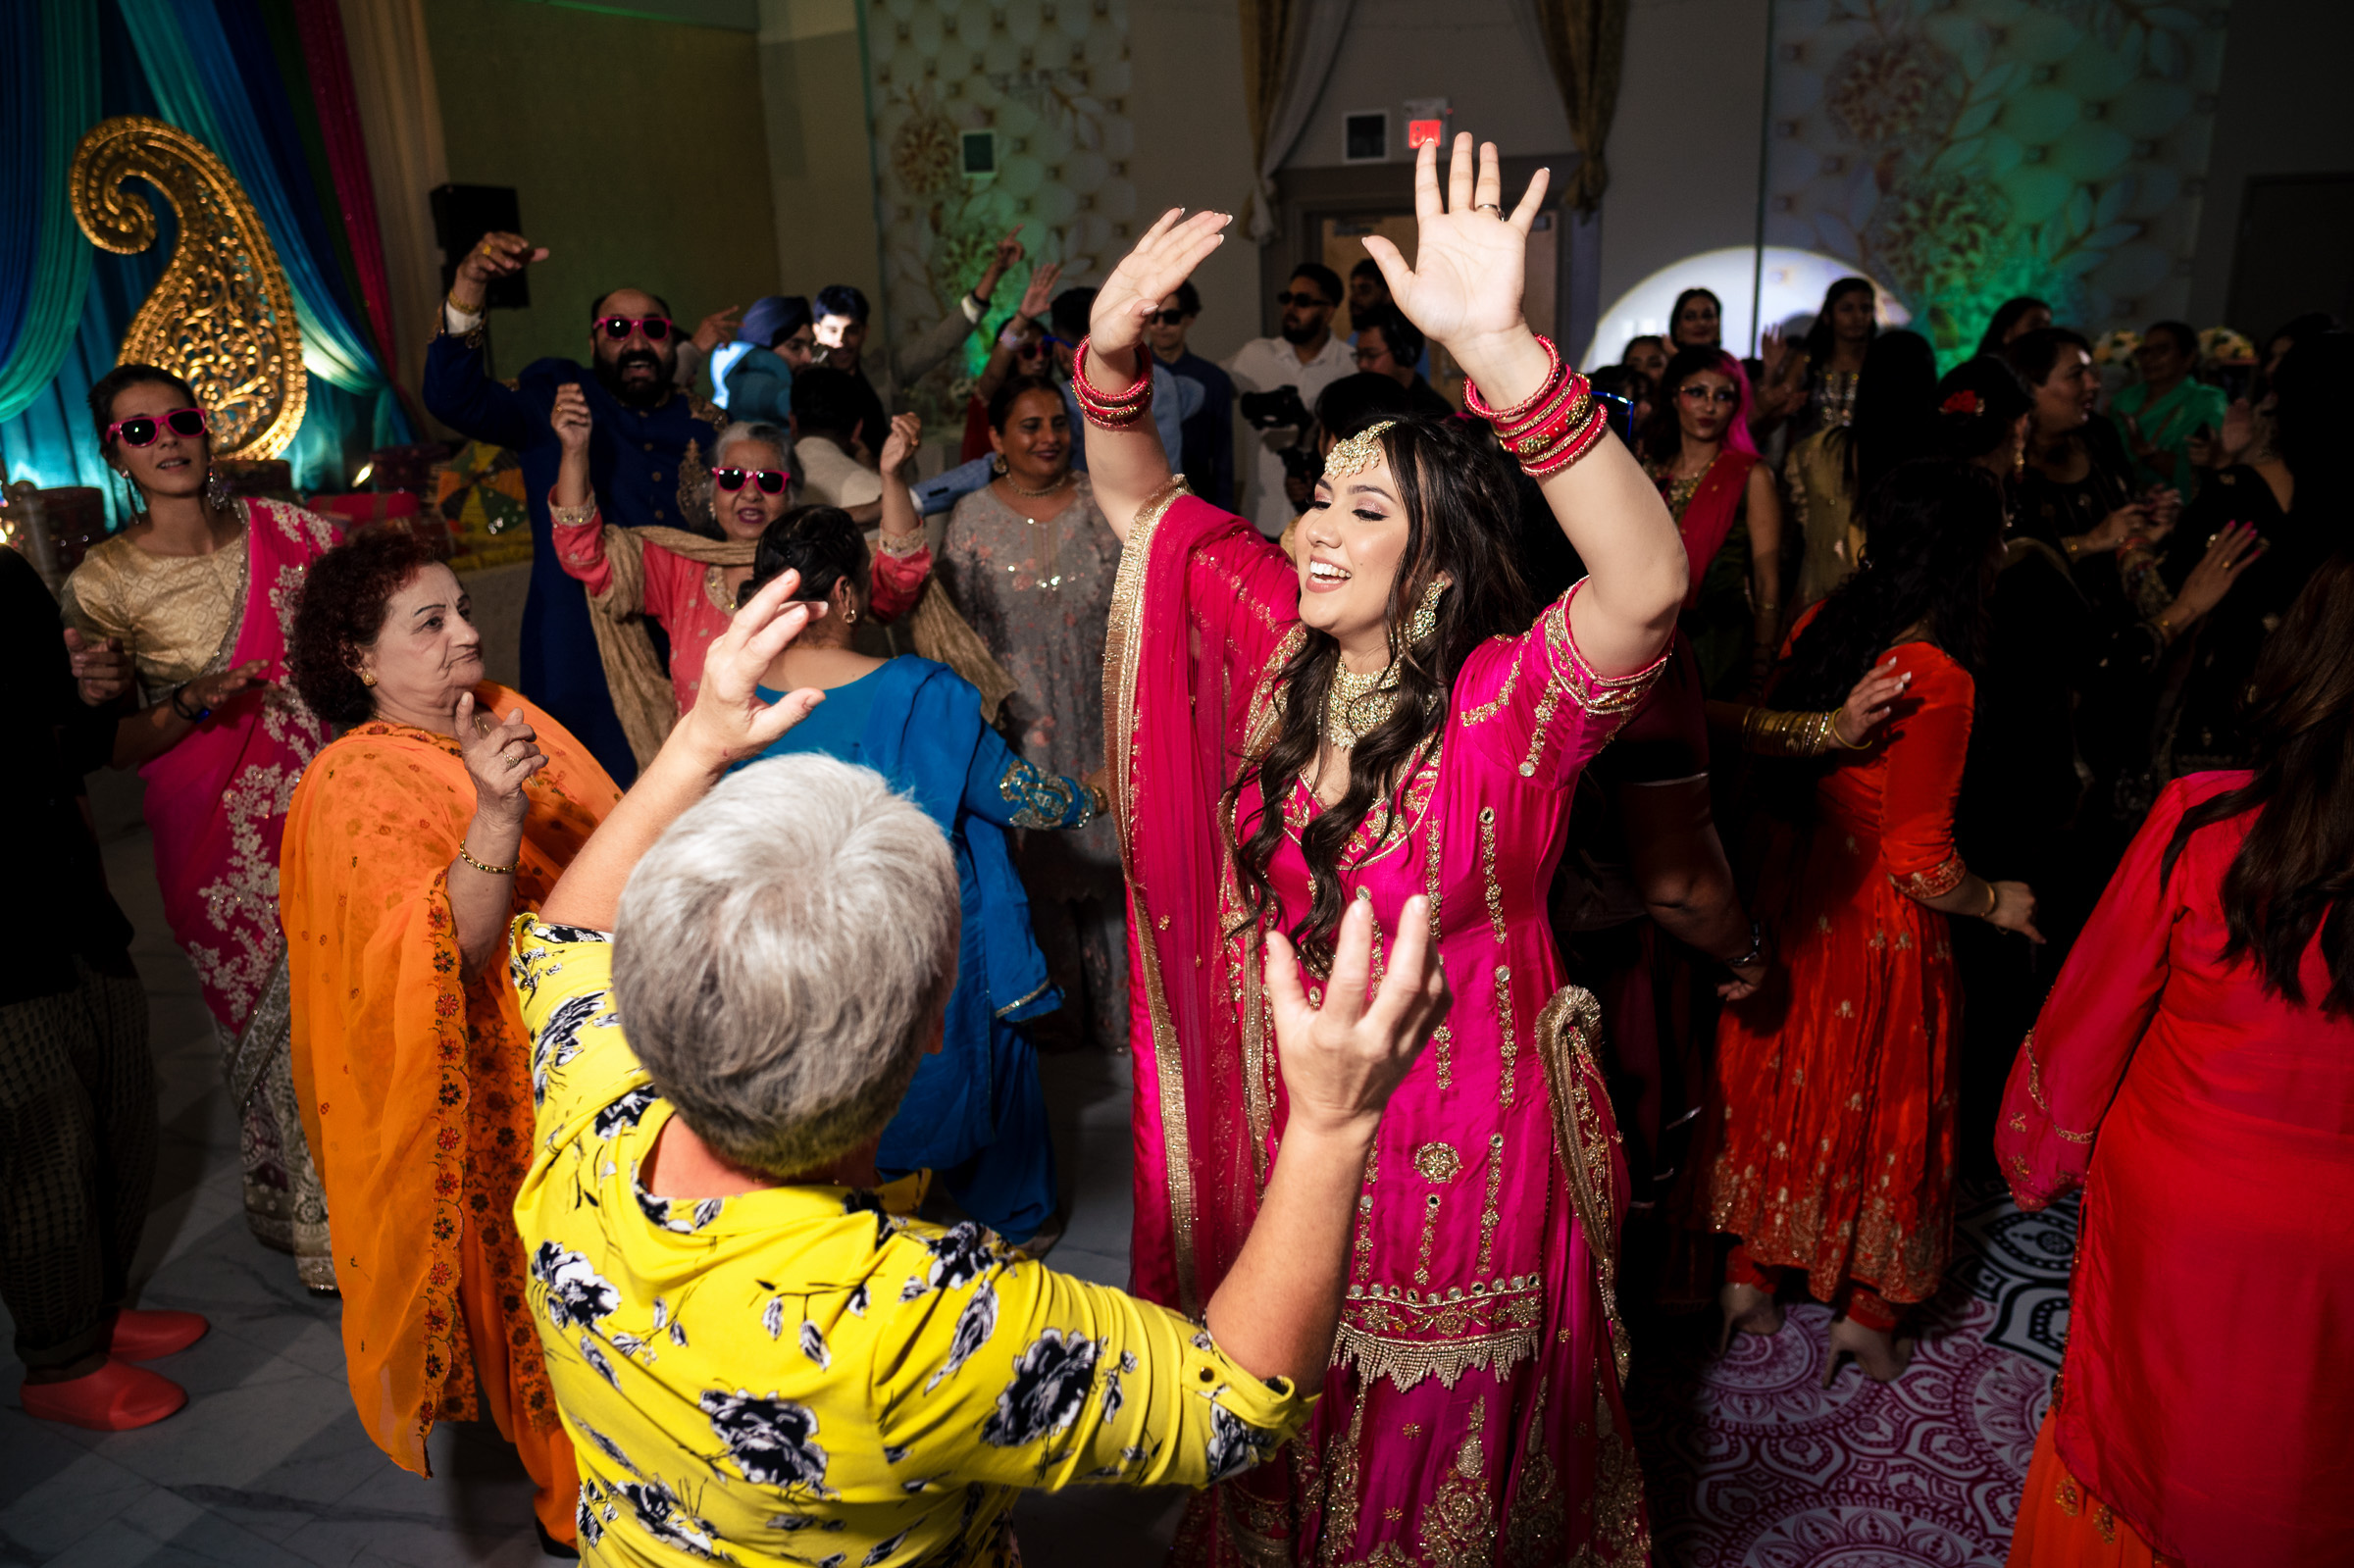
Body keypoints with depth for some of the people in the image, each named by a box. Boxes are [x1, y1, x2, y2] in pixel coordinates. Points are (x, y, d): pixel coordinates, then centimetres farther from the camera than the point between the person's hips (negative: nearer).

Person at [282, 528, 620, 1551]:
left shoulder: (504, 717, 1)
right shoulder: (355, 786, -18)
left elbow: (613, 843, 13)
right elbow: (453, 949, -29)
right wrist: (495, 812, -41)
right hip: (505, 1091, -6)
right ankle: (573, 1501, 35)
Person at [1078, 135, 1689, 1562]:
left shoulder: (1507, 707, -24)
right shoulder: (1283, 651, -7)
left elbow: (1649, 582, -44)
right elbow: (1138, 504, 0)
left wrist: (1499, 349, -55)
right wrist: (1113, 353, -20)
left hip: (1451, 1137, -5)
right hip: (1277, 1120, 5)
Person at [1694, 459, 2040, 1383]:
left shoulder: (1819, 627, -5)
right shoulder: (1936, 682, -25)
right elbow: (1920, 863, -22)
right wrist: (1998, 904, -5)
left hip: (1793, 898, 6)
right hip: (1880, 925, -6)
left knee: (1779, 1082, 19)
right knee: (1877, 1102, 13)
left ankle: (1749, 1279, 34)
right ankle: (1866, 1315, 31)